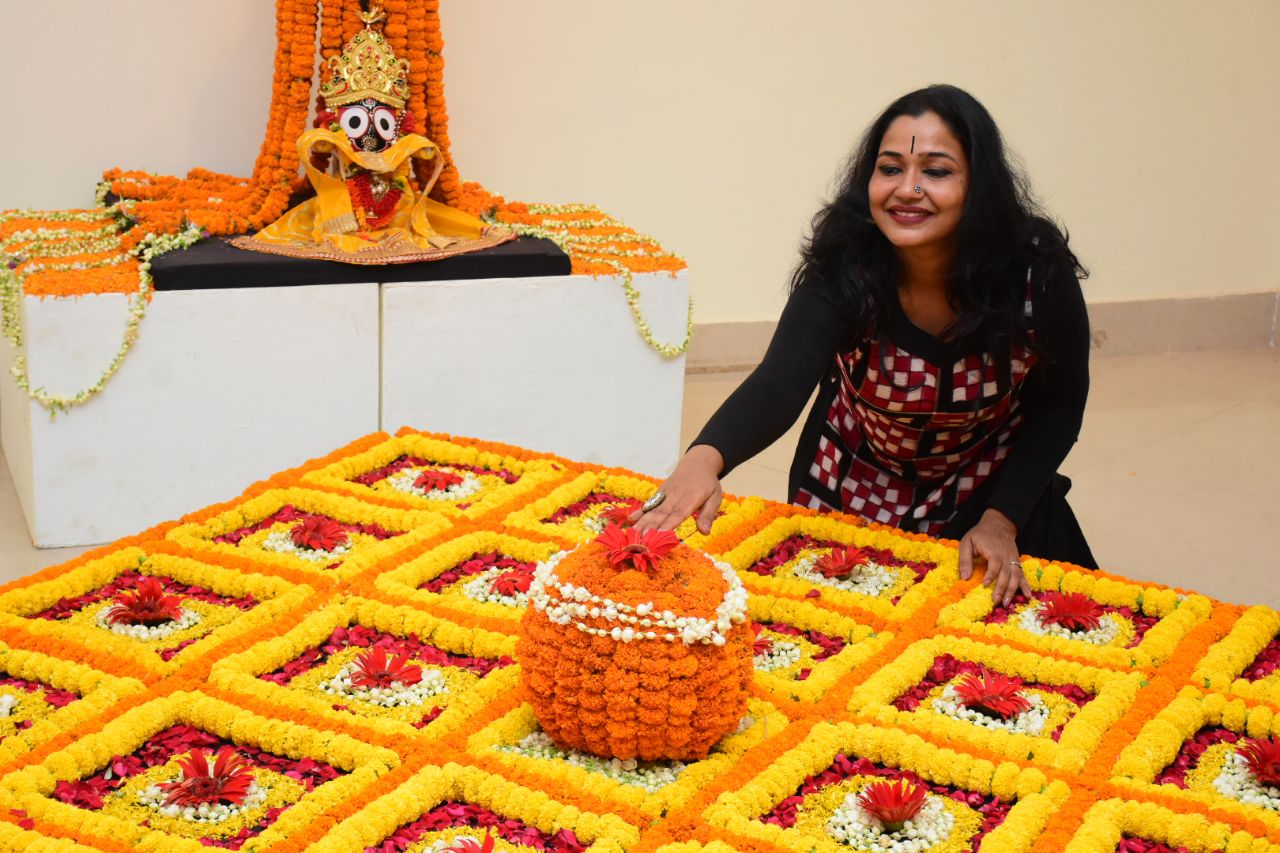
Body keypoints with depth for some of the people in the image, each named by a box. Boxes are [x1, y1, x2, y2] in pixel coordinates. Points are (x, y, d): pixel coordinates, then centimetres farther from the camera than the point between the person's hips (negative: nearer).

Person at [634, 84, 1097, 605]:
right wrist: (705, 457, -65)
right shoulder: (843, 270, -30)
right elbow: (778, 384, -45)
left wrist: (1002, 521, -21)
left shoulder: (1039, 274, -27)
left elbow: (1057, 408, -11)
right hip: (856, 495, 0)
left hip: (990, 497, 0)